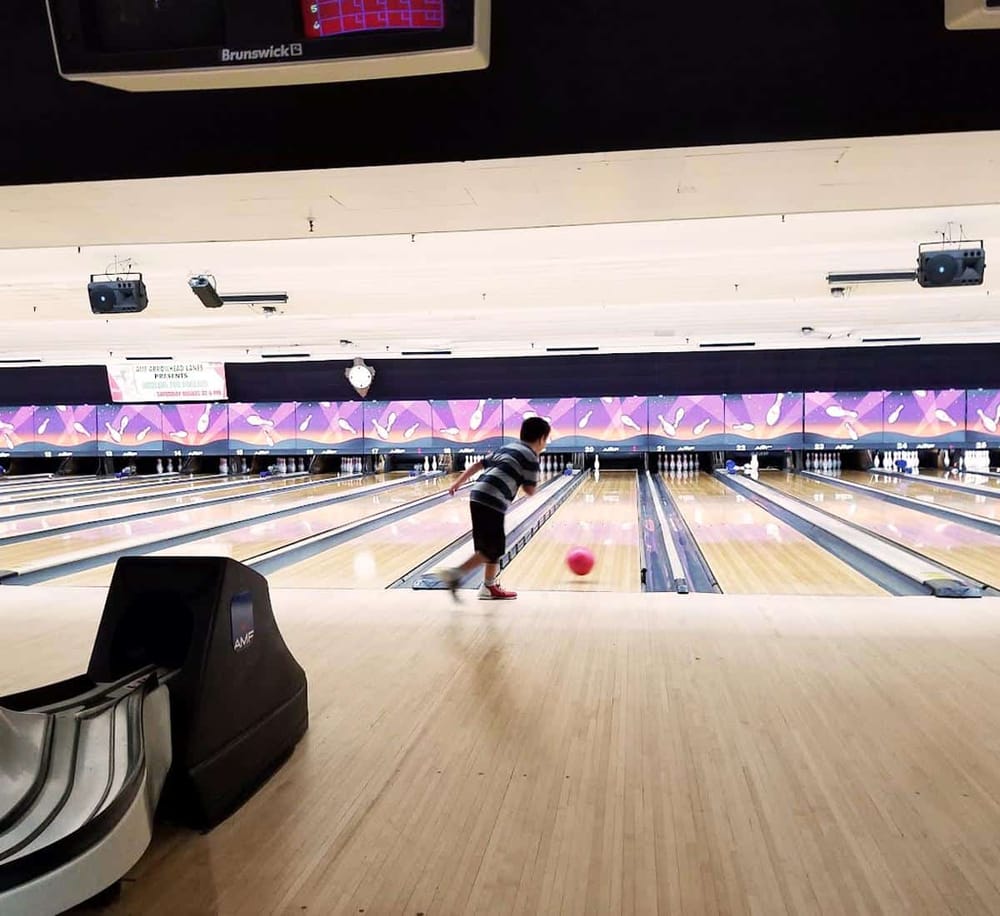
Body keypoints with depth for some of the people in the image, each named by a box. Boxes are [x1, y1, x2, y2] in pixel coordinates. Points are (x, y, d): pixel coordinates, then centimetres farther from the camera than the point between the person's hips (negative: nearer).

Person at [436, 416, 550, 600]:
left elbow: (479, 465, 22)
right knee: (491, 550, -1)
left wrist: (458, 483, 25)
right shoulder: (531, 457, 0)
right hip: (492, 502, -9)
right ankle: (454, 574, -12)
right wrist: (522, 481, 21)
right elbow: (530, 491, 0)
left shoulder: (506, 449, 23)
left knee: (495, 546, 18)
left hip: (478, 497, 9)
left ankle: (490, 587, 26)